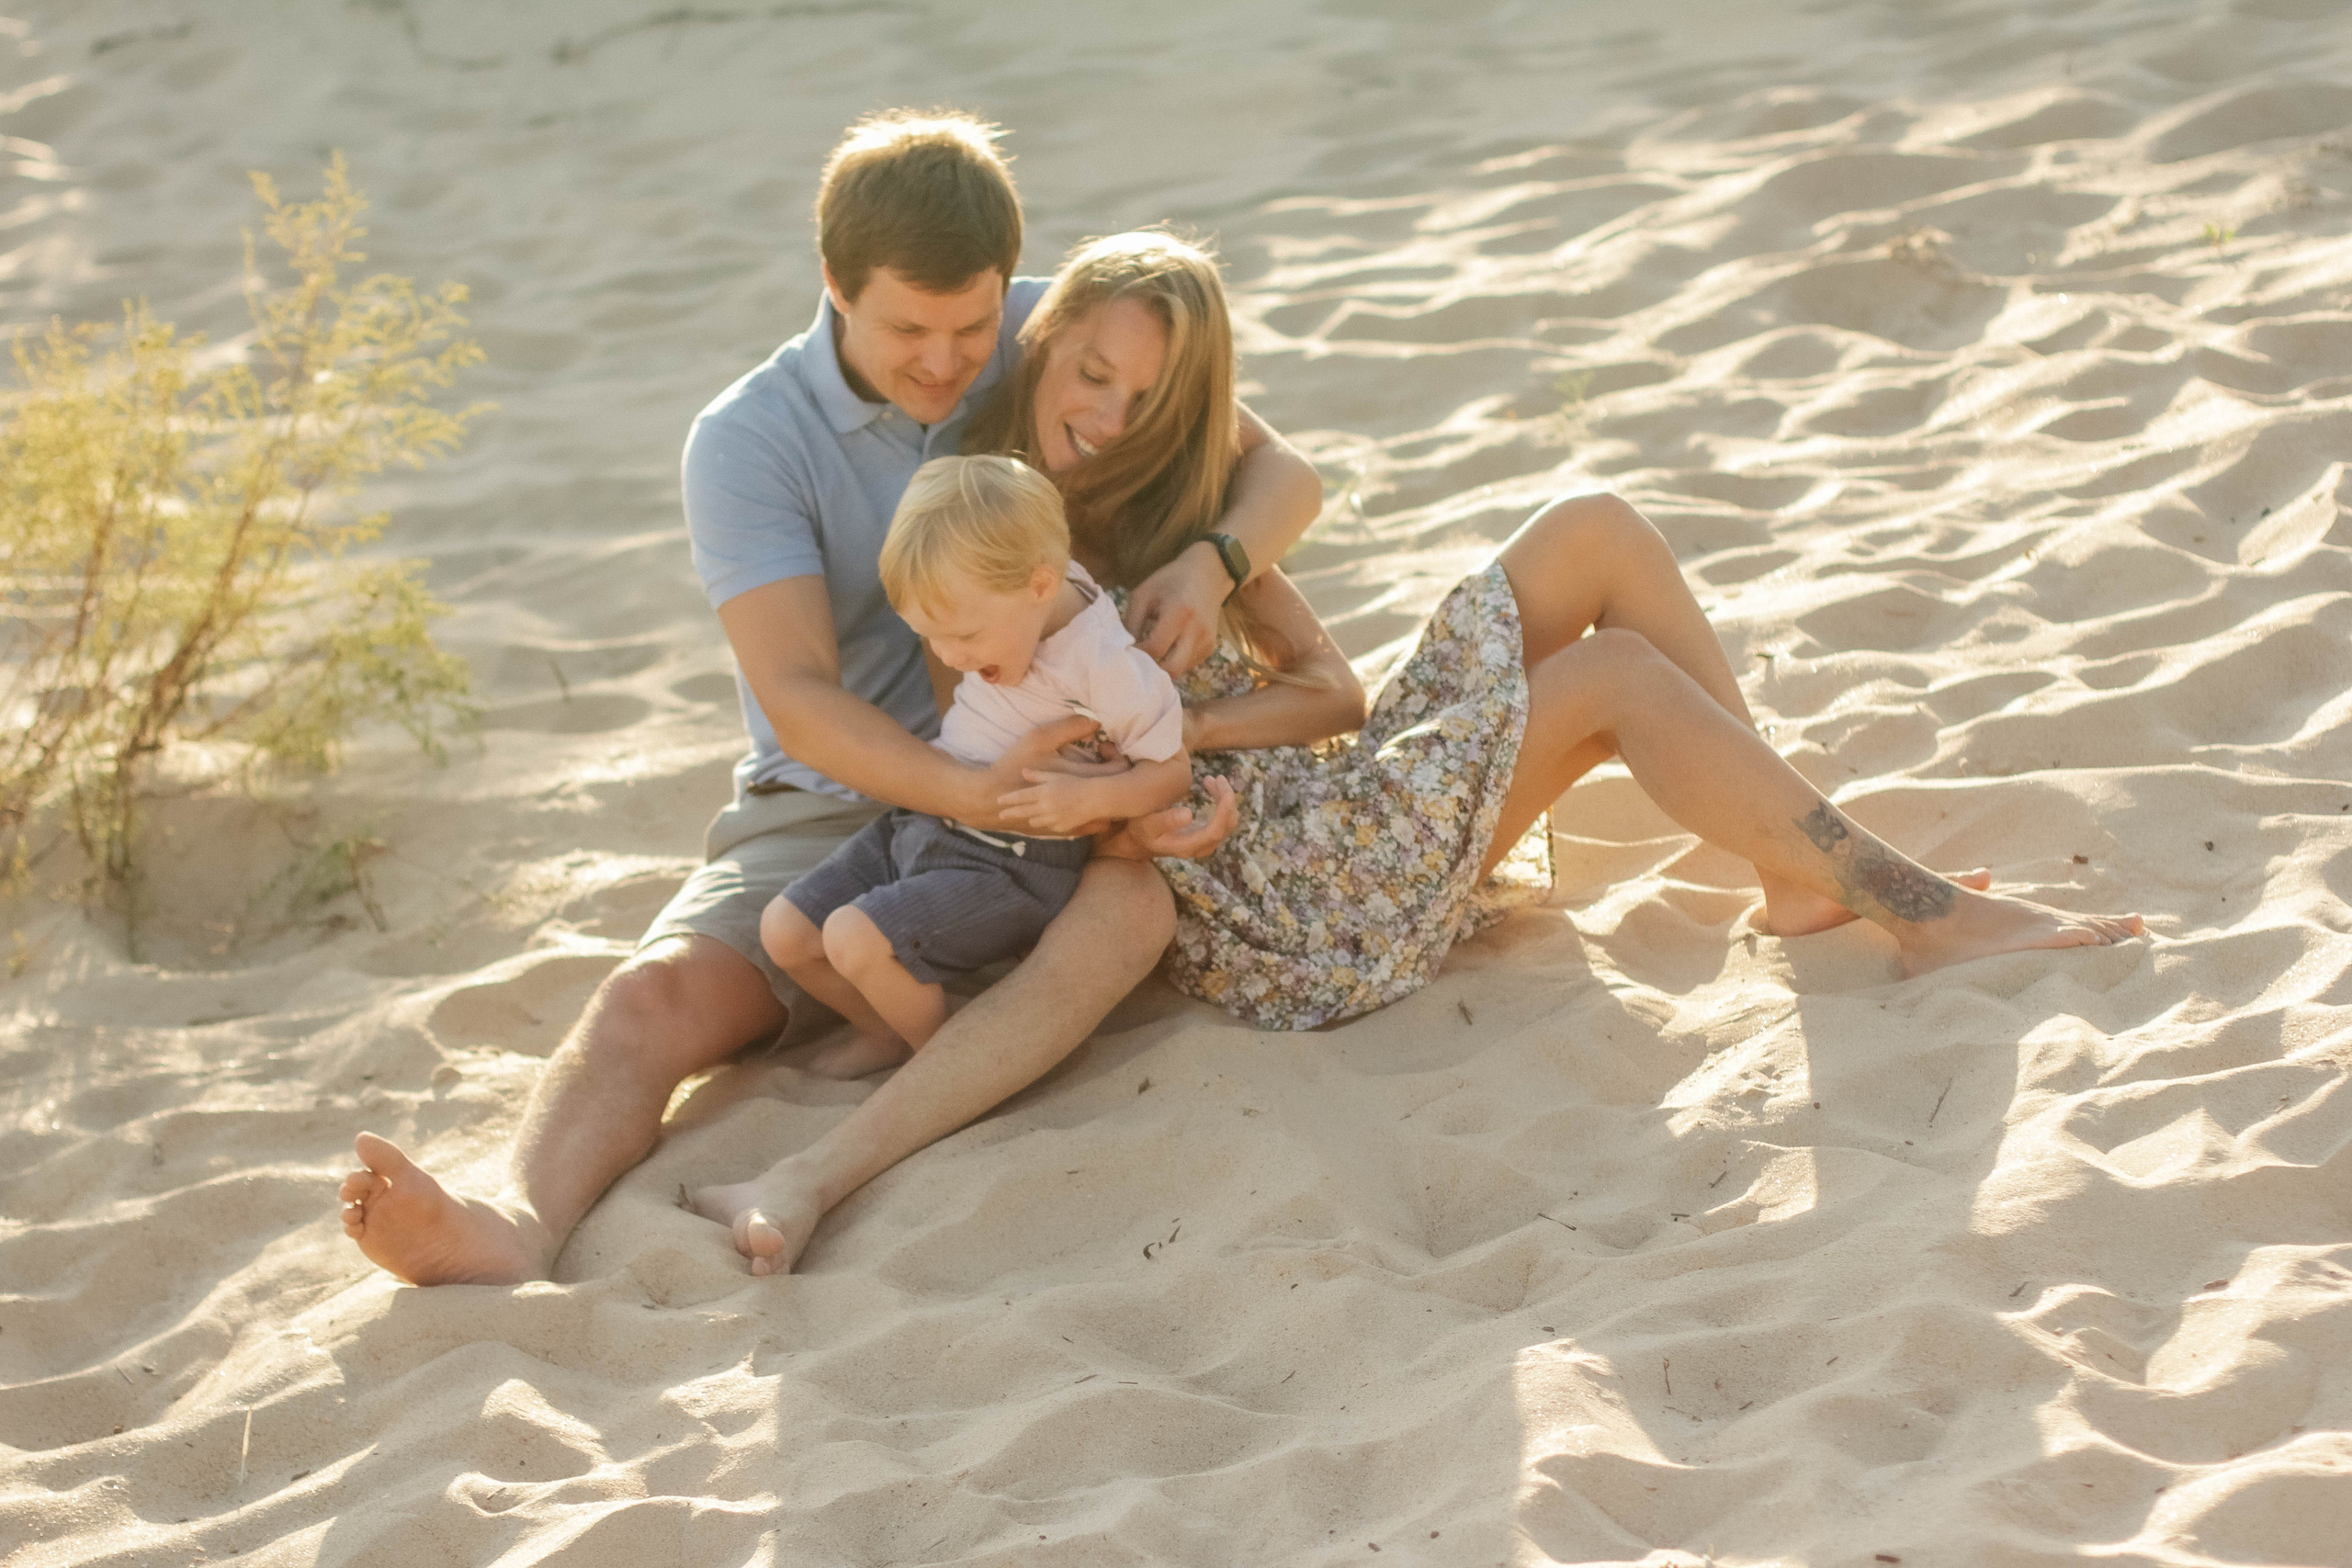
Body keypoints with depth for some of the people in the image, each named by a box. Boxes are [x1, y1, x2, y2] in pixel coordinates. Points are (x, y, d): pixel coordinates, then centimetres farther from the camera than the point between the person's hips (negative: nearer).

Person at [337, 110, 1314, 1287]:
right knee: (654, 997, -28)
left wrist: (1212, 559, -24)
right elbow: (798, 700, -20)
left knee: (1129, 903, -34)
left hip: (1024, 799, 1)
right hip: (824, 810, 0)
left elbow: (1281, 474, 0)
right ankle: (513, 1229, -55)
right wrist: (971, 792, -37)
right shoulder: (747, 442, -12)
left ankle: (810, 1185, -50)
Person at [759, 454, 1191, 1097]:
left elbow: (1173, 772, -14)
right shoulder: (1005, 598, -2)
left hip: (1009, 868, -8)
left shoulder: (1107, 668, -24)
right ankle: (889, 1033, 25)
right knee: (785, 930, 1)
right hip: (917, 824, 8)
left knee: (856, 938, -26)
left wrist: (1087, 798, -28)